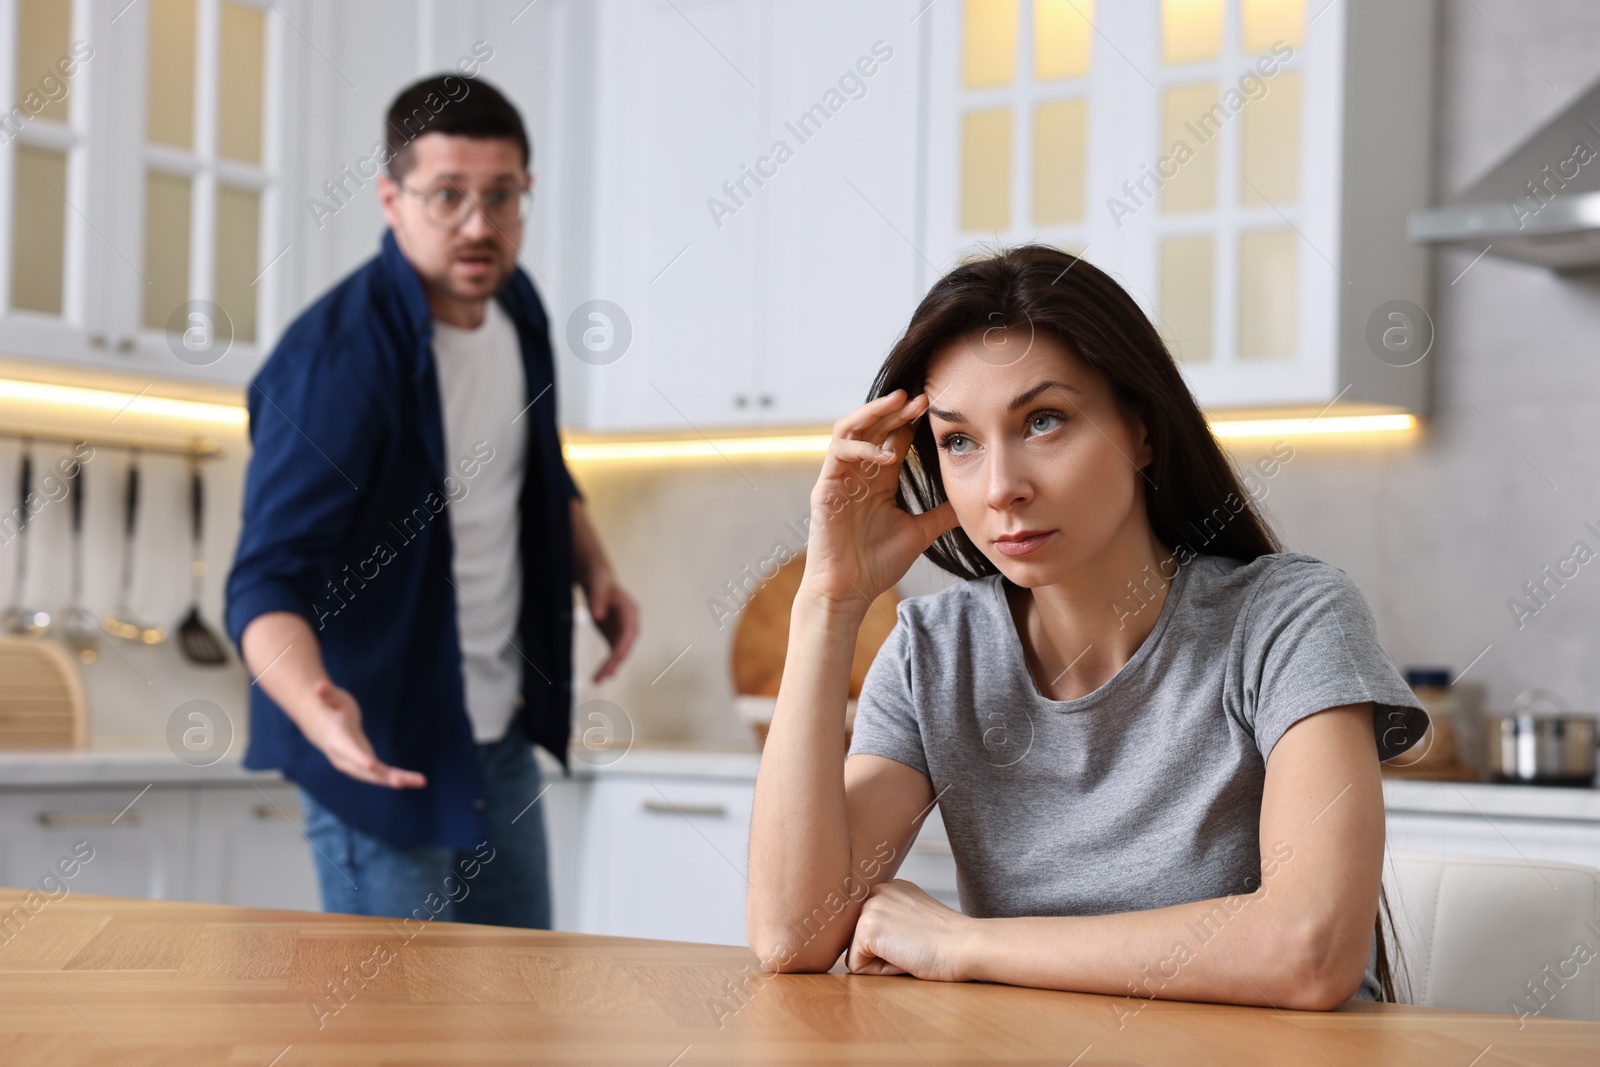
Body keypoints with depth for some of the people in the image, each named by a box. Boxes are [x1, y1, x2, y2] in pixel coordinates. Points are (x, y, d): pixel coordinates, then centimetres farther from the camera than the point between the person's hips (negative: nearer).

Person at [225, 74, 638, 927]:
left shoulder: (515, 307, 1)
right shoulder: (332, 362, -24)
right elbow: (269, 581, -29)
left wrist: (592, 567, 7)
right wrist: (316, 706, -47)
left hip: (503, 738, 8)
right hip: (382, 746, -8)